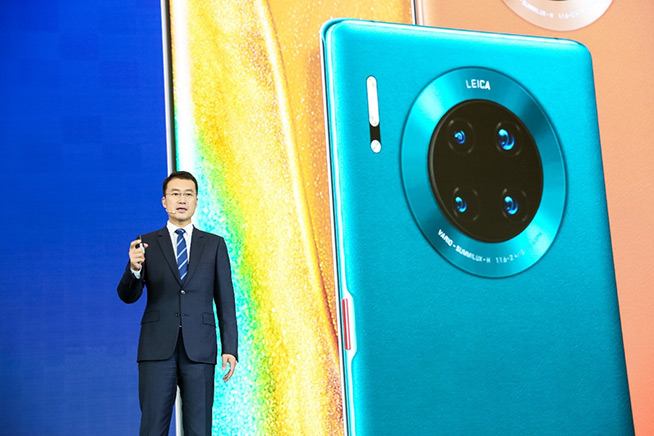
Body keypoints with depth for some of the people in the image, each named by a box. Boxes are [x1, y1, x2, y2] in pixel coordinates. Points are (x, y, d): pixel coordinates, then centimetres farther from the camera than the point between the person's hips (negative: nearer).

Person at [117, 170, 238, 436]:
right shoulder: (147, 245, 8)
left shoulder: (215, 245, 10)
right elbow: (128, 296, 1)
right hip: (158, 348, 0)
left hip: (199, 351, 1)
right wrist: (134, 267, -21)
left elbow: (225, 300, 7)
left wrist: (230, 349, -2)